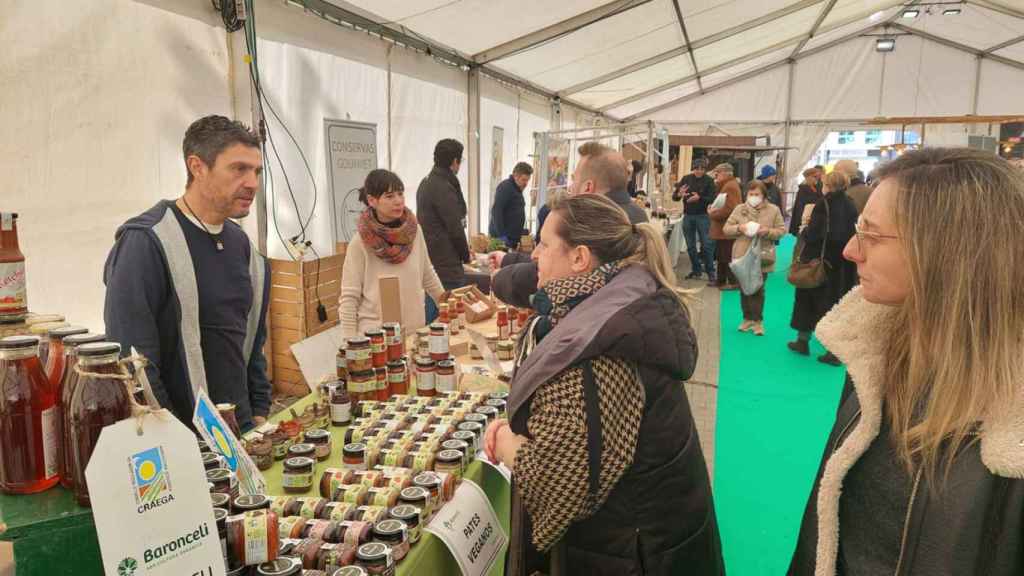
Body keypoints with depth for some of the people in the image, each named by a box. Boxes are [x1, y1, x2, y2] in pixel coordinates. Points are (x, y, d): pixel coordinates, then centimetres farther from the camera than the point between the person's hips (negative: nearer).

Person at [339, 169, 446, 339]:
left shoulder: (413, 230, -1)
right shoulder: (360, 243, -12)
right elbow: (349, 298, -11)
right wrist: (352, 344, -15)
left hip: (415, 330, 4)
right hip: (375, 334, -3)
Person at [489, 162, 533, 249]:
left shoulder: (517, 190, 19)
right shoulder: (505, 187, -10)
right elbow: (496, 211, -19)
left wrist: (524, 232, 13)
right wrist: (501, 235, -23)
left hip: (514, 238, 9)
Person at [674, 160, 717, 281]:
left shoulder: (709, 180, -4)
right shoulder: (686, 179, 4)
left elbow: (713, 198, -12)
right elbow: (674, 197, 2)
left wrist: (699, 198, -28)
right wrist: (679, 194, -21)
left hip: (703, 216, -3)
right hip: (688, 216, 4)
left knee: (706, 245, -5)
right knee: (691, 246, 9)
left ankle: (711, 273, 0)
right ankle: (696, 270, 20)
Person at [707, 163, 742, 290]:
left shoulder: (730, 186, -18)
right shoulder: (727, 185, 16)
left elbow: (729, 208, -26)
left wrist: (713, 214, -15)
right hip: (724, 228, 10)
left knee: (728, 257, -3)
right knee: (721, 256, 17)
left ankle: (733, 282, 4)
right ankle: (721, 280, 26)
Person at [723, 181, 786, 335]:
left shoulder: (773, 210, 2)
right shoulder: (739, 209, 4)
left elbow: (782, 230, 2)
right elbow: (726, 229, 5)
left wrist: (768, 231, -16)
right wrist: (739, 228, -14)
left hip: (762, 257, -2)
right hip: (742, 256, 2)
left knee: (758, 289, 2)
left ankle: (757, 320, 12)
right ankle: (747, 318, 24)